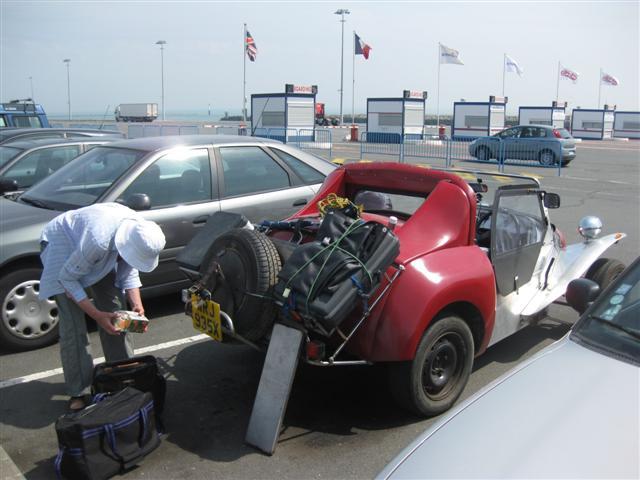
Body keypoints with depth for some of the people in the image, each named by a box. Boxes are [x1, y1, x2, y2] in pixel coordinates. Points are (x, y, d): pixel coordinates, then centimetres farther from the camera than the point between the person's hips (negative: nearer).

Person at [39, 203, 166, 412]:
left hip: (105, 254, 6)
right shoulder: (99, 240, -43)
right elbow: (67, 277, -28)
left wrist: (136, 305, -16)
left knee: (116, 313, 1)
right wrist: (97, 315, -29)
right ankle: (78, 392, -4)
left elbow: (129, 271, -4)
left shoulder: (140, 232, -23)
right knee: (73, 324, -14)